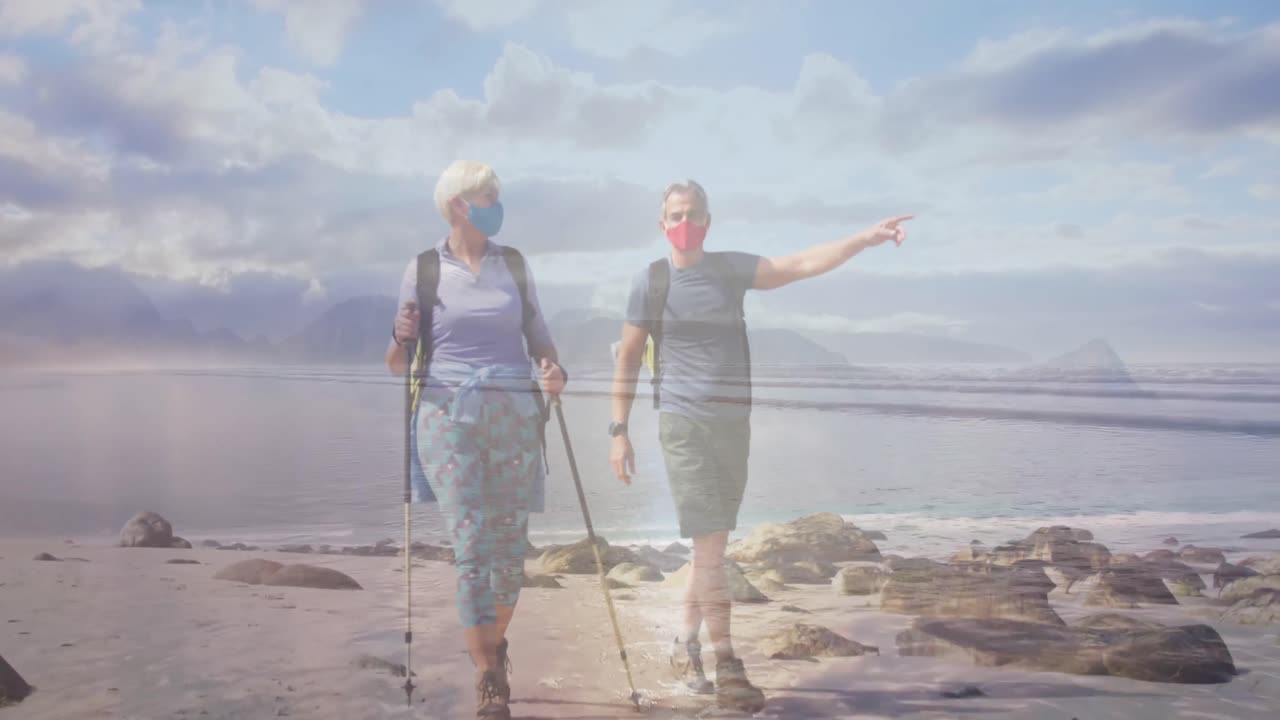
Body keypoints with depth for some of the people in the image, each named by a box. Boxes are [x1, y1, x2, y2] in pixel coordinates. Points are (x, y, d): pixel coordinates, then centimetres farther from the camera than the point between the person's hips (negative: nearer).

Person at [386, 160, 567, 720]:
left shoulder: (513, 263, 10)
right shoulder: (422, 269, 4)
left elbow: (538, 336, 14)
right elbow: (398, 364, 8)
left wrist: (554, 371, -7)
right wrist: (401, 339, -14)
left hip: (515, 415, 2)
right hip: (448, 417, -2)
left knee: (510, 545, 6)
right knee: (472, 546, -7)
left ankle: (494, 649, 31)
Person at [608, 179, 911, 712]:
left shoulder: (730, 268, 9)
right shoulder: (650, 282, 0)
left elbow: (803, 265, 1)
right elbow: (627, 358, 2)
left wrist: (866, 238, -10)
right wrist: (619, 431, -3)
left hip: (734, 420, 4)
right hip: (684, 423, -4)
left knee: (713, 543, 11)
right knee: (710, 542, -9)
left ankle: (686, 644, 25)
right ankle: (727, 665, -4)